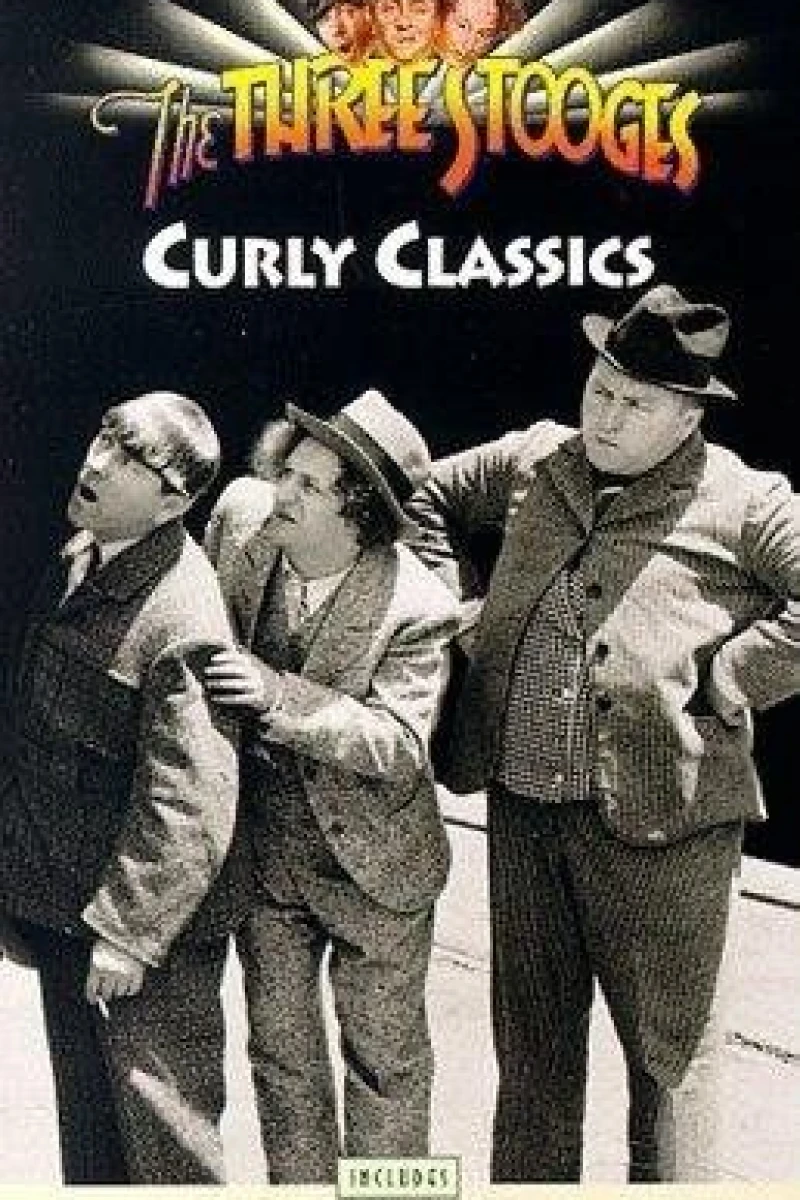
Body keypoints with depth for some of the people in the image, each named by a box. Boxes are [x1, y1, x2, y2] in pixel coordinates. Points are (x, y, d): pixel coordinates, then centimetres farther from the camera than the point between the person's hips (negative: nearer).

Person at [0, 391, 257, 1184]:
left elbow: (188, 801, -26)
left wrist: (127, 934, -20)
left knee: (161, 1127, 9)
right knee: (87, 1116, 24)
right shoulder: (77, 560, 3)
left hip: (146, 913, -8)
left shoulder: (183, 621, -26)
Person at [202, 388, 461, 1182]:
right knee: (280, 1049, 20)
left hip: (369, 863, -4)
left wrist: (280, 696, -34)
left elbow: (398, 744, -26)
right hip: (262, 849, 4)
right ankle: (298, 1184, 41)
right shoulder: (240, 514, -12)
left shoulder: (413, 609, -24)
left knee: (384, 1055, 16)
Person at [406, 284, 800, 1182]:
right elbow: (429, 494, 22)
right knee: (531, 1042, 20)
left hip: (659, 821, -4)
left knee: (671, 1047, 10)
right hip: (523, 808, 5)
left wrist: (725, 678, -14)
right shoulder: (533, 461, 8)